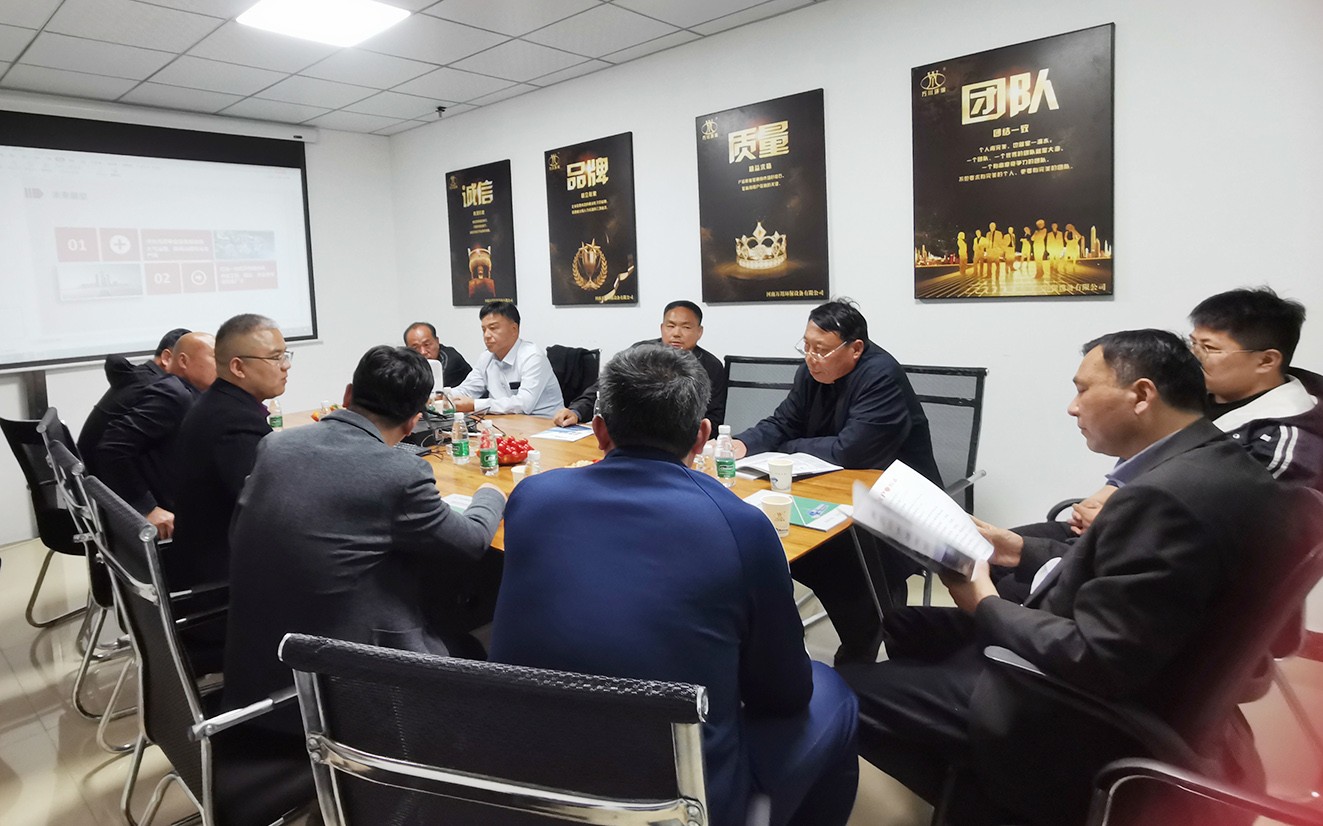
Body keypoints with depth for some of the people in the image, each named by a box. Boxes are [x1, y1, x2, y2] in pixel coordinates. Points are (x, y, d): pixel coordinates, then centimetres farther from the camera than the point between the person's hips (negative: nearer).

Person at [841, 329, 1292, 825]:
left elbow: (1093, 664, -28)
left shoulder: (1164, 496, -30)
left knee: (847, 691, -9)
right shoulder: (1213, 463, 1)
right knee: (910, 630, 19)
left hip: (1085, 716, -10)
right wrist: (1023, 550, 9)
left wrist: (985, 605, -14)